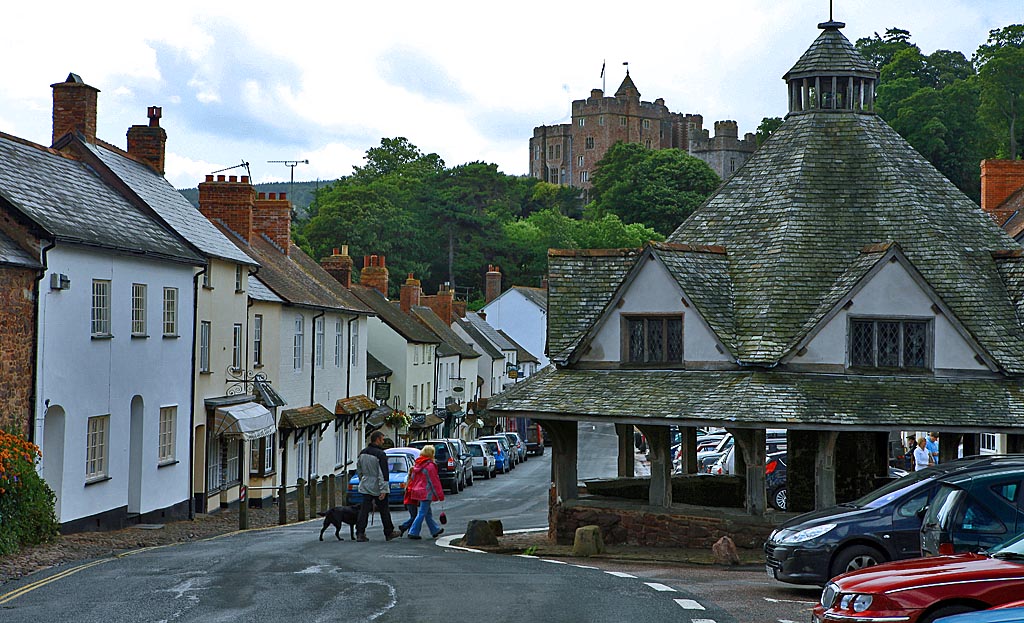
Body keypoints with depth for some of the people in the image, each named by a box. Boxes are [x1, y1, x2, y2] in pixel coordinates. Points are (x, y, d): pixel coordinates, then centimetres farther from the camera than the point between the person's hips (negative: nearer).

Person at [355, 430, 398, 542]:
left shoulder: (362, 453, 6)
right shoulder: (380, 454, -17)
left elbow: (358, 470, 16)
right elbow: (383, 474, -19)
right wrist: (383, 490, -19)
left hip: (366, 487, 6)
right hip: (377, 488, -6)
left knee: (364, 510, 4)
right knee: (384, 511, 8)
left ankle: (360, 534, -3)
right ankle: (389, 533, 18)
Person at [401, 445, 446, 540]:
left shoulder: (417, 465, 8)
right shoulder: (430, 465, -16)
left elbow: (412, 478, 15)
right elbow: (435, 481, -13)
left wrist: (411, 489, 23)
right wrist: (440, 495, -7)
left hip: (418, 492, 9)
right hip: (426, 493, -9)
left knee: (428, 513, 18)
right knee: (422, 513, -4)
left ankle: (435, 530, 31)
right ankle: (413, 532, -5)